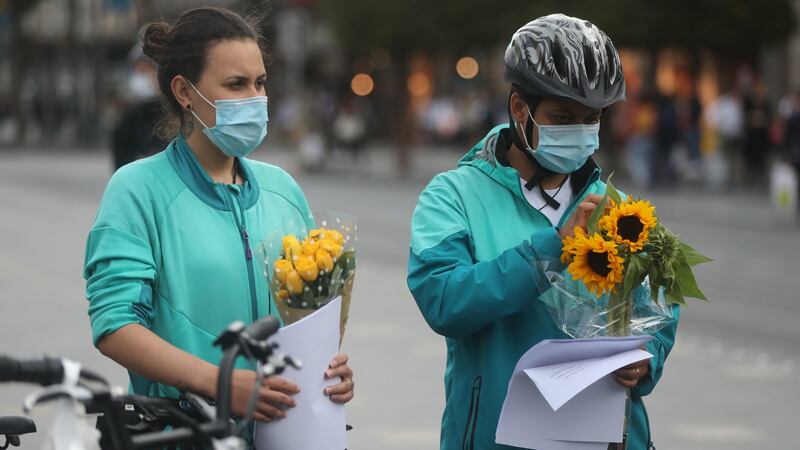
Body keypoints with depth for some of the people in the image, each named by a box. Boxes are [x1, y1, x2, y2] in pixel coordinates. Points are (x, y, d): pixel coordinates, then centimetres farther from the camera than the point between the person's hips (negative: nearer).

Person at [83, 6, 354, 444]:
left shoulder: (282, 189, 14)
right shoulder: (139, 189, -3)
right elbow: (114, 325, -12)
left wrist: (332, 366, -2)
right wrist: (219, 382, -24)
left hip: (286, 425, 5)